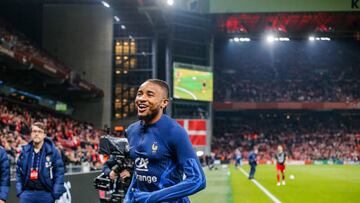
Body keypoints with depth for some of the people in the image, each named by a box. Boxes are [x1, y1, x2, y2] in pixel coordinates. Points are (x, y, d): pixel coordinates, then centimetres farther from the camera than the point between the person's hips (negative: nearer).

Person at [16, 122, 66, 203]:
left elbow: (59, 173, -4)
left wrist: (56, 194, -11)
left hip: (46, 194, -2)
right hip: (27, 193, 3)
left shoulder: (52, 151, -2)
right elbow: (19, 172, 12)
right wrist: (19, 190, 3)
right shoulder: (24, 151, 8)